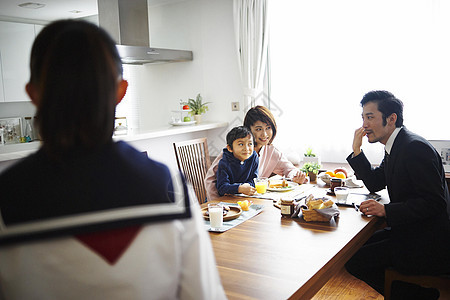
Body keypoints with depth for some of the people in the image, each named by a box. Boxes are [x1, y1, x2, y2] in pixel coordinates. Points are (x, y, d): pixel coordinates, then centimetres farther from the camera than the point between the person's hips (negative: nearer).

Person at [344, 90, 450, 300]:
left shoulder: (415, 148, -21)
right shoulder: (395, 147, 10)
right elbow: (374, 184, 14)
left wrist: (386, 210, -27)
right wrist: (357, 151, 4)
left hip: (426, 246, -10)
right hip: (407, 231, 10)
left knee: (354, 262, -14)